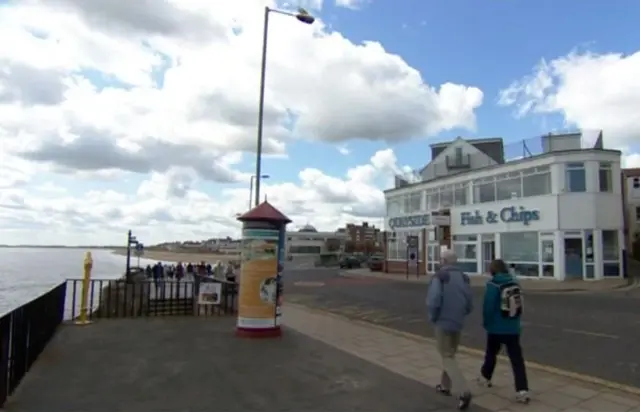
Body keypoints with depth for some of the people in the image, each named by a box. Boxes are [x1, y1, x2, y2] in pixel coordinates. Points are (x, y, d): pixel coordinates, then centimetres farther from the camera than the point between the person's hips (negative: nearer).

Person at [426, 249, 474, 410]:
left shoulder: (439, 276, -15)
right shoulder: (463, 277, 4)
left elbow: (433, 301, -24)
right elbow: (469, 304, 4)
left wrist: (432, 318, -7)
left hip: (443, 323, -6)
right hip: (458, 323, 7)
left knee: (448, 358, 1)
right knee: (450, 354, 22)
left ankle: (464, 392, -12)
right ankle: (445, 386, 34)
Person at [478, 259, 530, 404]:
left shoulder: (493, 284, -14)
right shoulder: (515, 282, 3)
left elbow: (488, 306, -16)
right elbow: (520, 304, 10)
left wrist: (486, 322, -1)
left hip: (496, 327, -3)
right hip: (513, 328, 4)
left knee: (491, 354, 18)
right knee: (517, 359, 1)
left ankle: (485, 377, 37)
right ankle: (522, 391, -6)